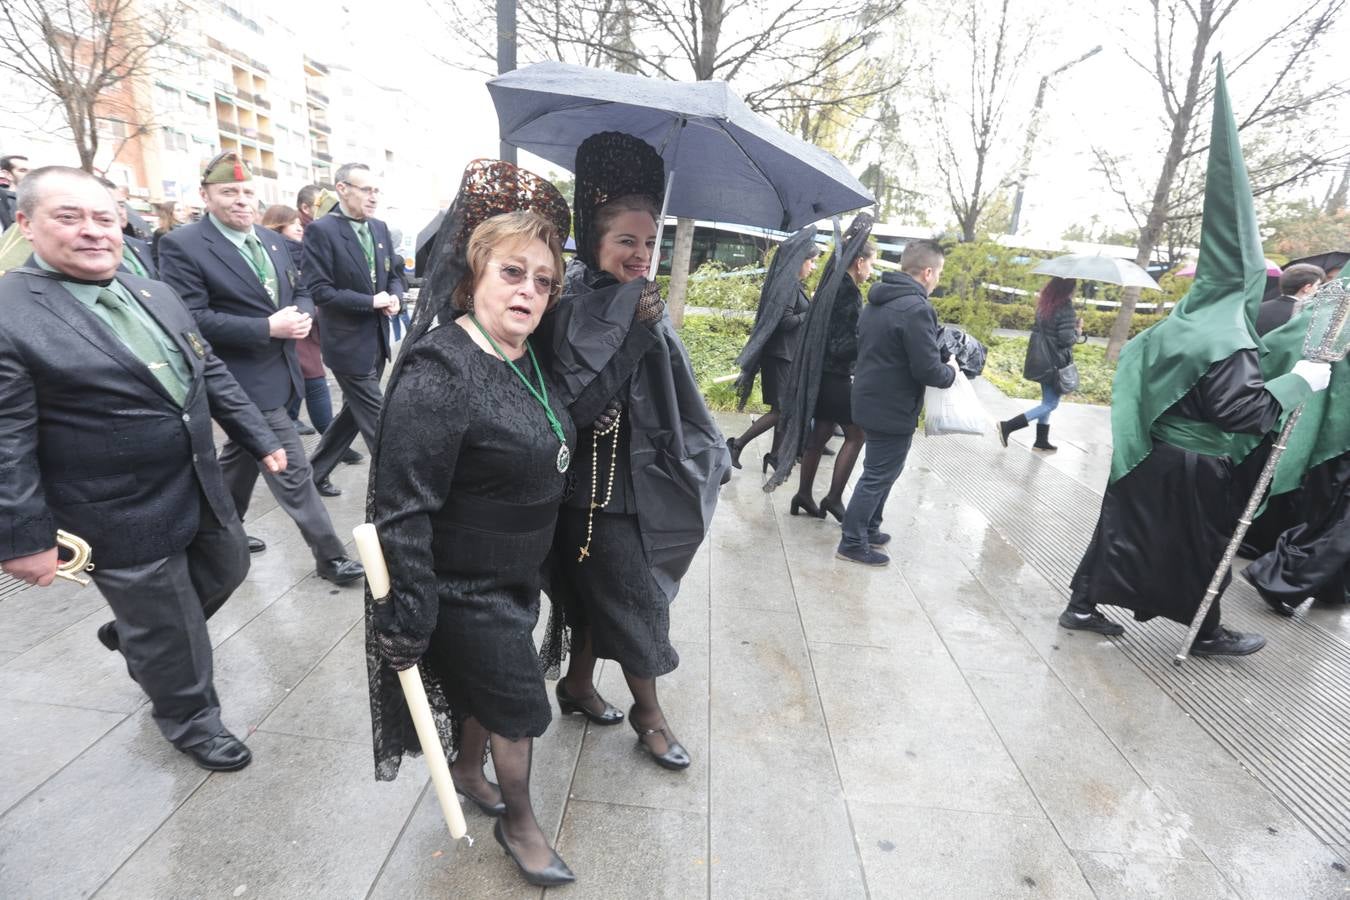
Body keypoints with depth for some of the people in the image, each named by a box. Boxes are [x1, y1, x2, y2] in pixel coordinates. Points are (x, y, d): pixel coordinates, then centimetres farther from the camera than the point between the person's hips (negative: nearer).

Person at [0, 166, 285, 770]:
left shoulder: (158, 295, 5)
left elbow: (212, 375, 12)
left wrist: (259, 439, 9)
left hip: (201, 490, 7)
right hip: (123, 516, -7)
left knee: (226, 570, 26)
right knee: (166, 632, 11)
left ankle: (132, 634, 52)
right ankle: (189, 718, 37)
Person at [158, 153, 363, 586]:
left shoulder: (270, 239, 11)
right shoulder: (182, 245, -11)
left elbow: (299, 290, 16)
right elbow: (194, 319, -18)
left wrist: (302, 315, -7)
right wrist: (267, 328, -23)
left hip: (280, 371, 8)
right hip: (246, 379, -8)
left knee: (242, 456, 23)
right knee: (291, 472, -5)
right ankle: (330, 555, 6)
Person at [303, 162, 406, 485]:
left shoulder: (380, 228, 9)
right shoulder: (320, 230, -12)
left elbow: (394, 273, 16)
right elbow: (319, 290, -17)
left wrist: (395, 296, -6)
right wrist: (371, 302, -18)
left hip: (377, 340, 8)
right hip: (348, 342, -8)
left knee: (354, 411, 18)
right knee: (375, 420, -1)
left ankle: (315, 471, 34)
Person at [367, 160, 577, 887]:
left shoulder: (526, 359, 1)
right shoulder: (439, 373, -26)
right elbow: (402, 510, -26)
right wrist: (407, 624, -24)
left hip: (515, 575, 8)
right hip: (463, 589, -7)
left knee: (481, 685, 27)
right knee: (522, 708, 9)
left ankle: (467, 770, 54)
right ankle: (519, 822, 37)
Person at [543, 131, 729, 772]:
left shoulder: (640, 302, 7)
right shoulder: (576, 307, -17)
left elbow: (674, 394, 12)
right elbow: (580, 404, -25)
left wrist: (708, 453, 12)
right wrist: (636, 333, -26)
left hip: (639, 479, 7)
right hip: (599, 487, -7)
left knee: (598, 593, 20)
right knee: (638, 600, 4)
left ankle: (578, 685, 41)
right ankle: (647, 713, 26)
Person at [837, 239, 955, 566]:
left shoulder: (876, 301, 8)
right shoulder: (916, 309, -22)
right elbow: (928, 370, -24)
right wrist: (951, 370, -2)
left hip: (870, 401, 9)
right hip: (894, 409, -9)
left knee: (879, 471, 22)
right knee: (878, 476, 3)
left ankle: (869, 529, 33)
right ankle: (853, 543, 13)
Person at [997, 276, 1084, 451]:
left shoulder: (1044, 304, 6)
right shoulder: (1066, 308, -17)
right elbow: (1066, 339, -21)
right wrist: (1078, 332, 0)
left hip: (1042, 359, 8)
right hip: (1055, 362, -8)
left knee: (1048, 401, 17)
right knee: (1051, 403, 2)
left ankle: (1041, 442, 24)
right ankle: (1008, 426, -8)